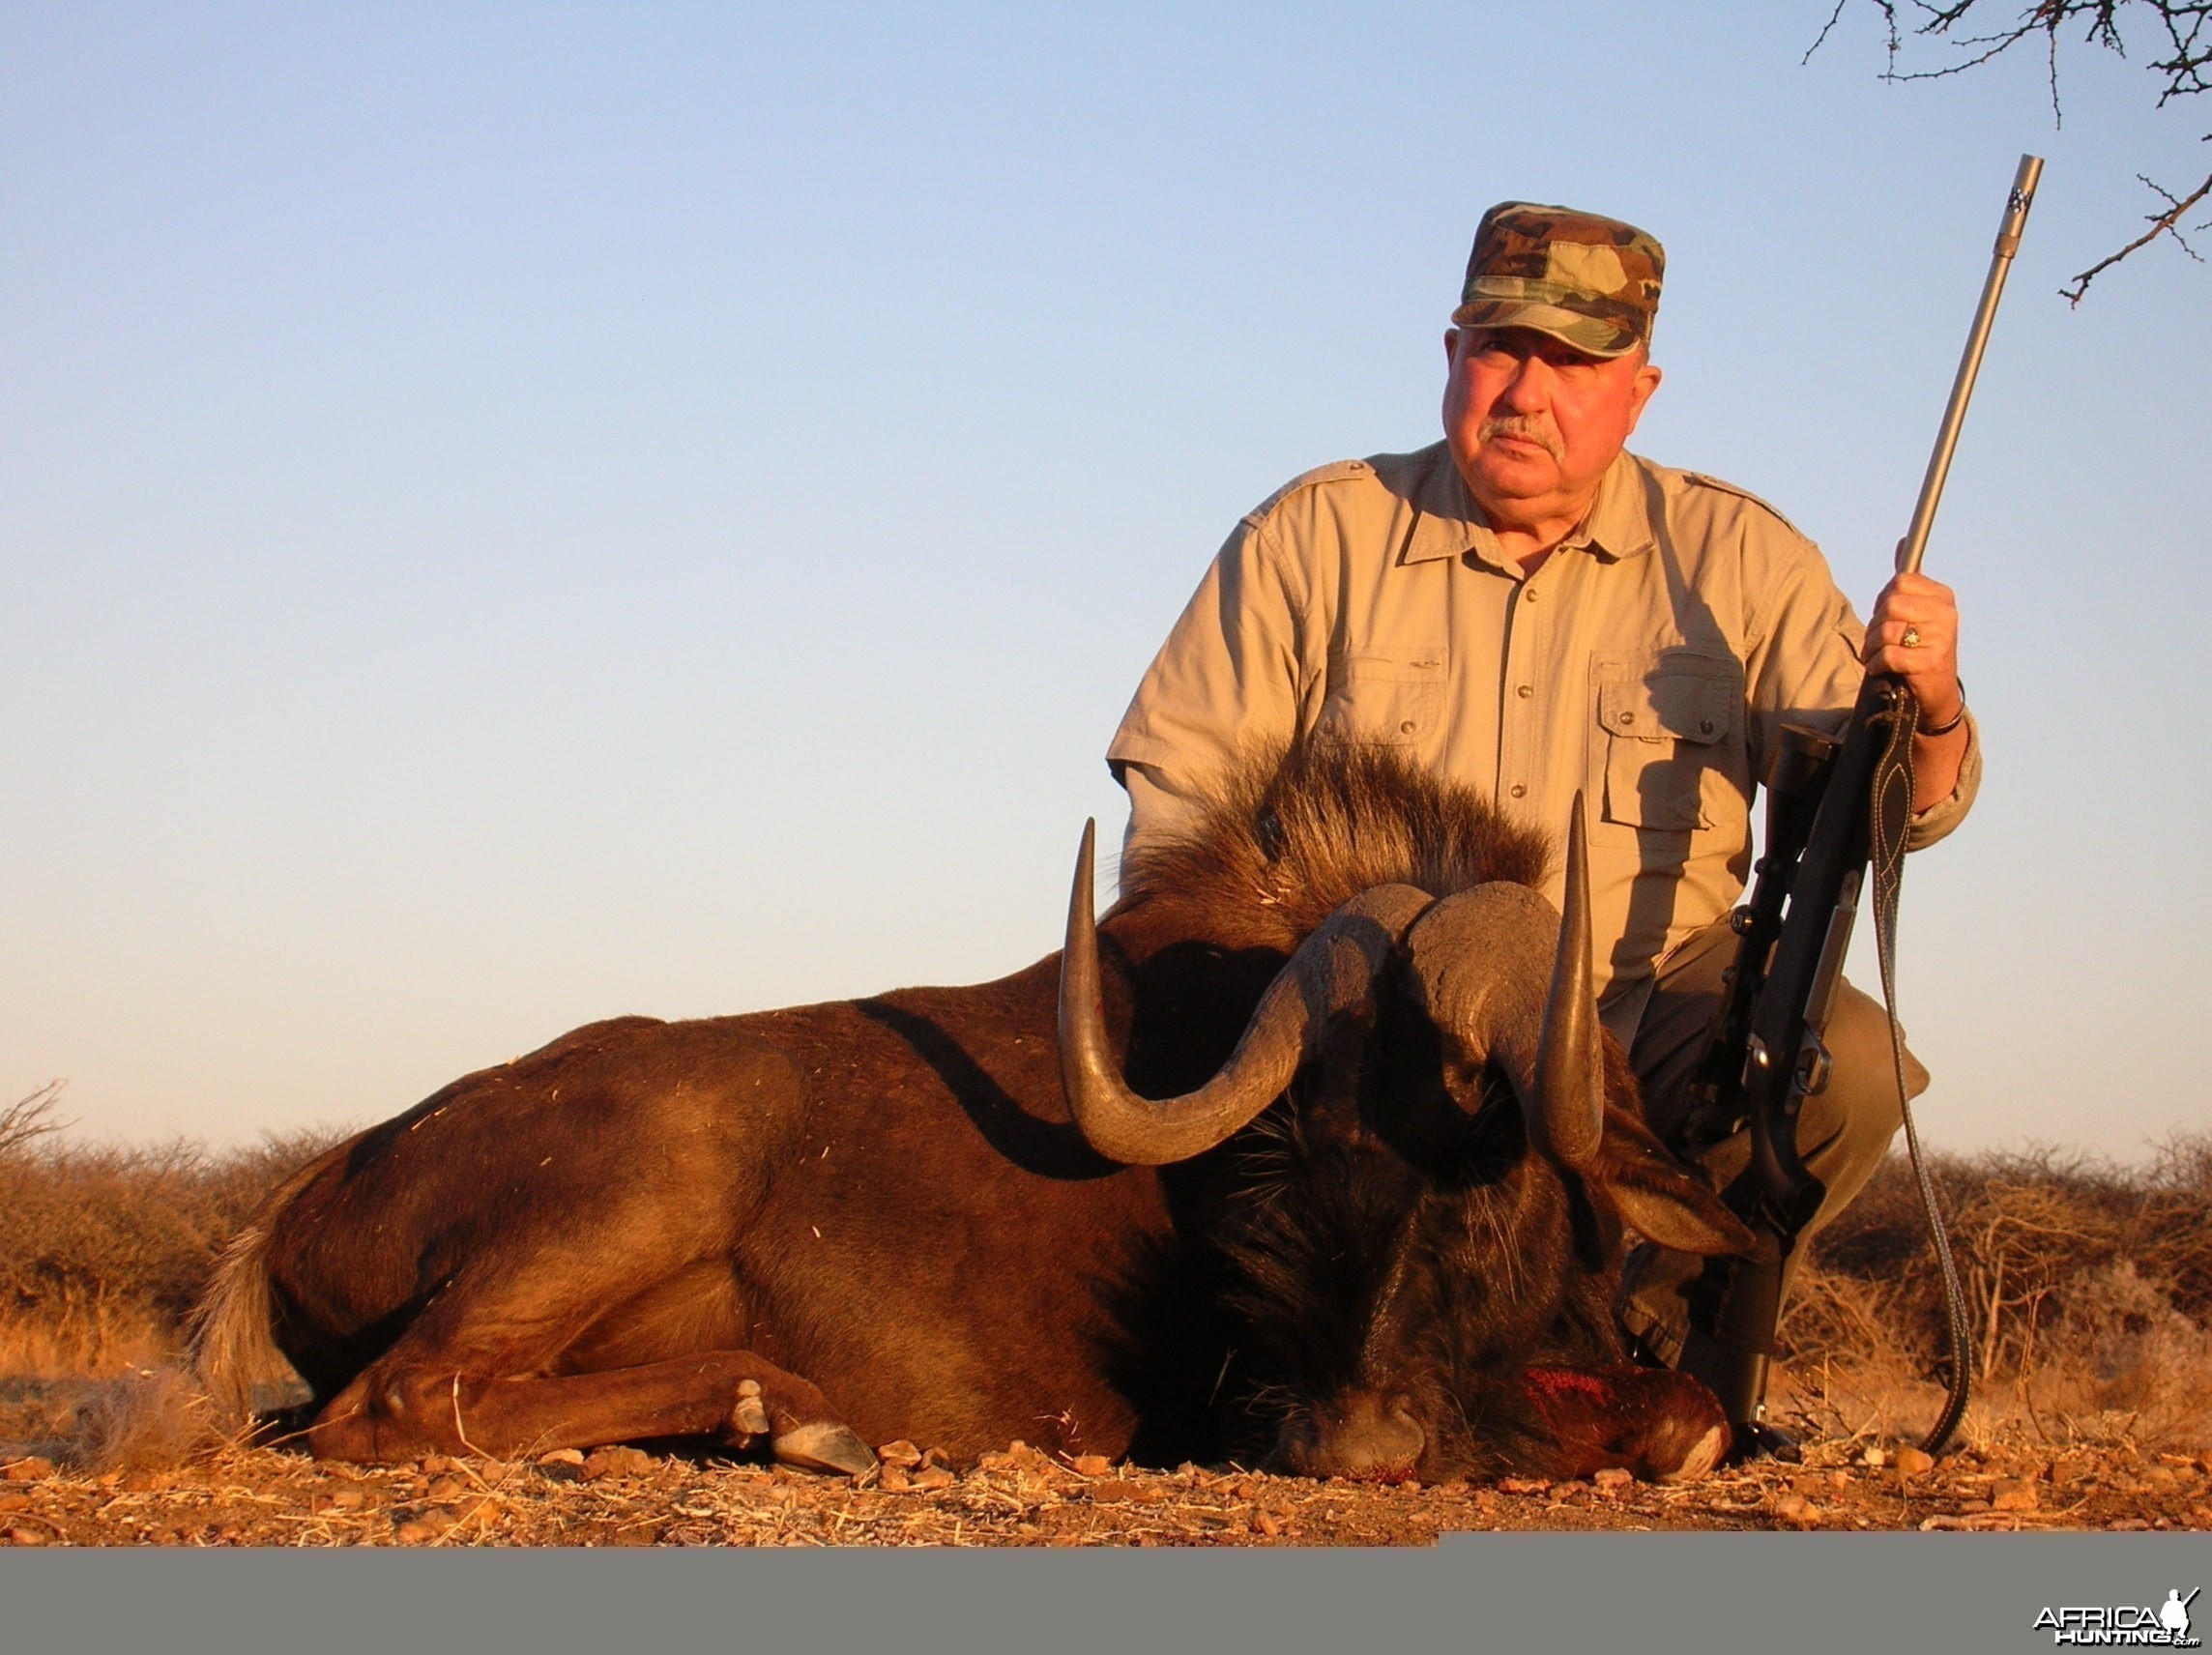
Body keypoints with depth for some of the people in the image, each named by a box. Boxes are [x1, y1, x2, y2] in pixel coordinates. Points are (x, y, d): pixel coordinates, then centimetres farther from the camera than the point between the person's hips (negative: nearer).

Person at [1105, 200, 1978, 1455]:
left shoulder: (1738, 558, 6)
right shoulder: (1315, 536, 5)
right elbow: (1178, 779, 3)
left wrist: (1925, 708, -22)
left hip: (1651, 1004, 1)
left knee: (1843, 1061, -29)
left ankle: (1644, 1335, -3)